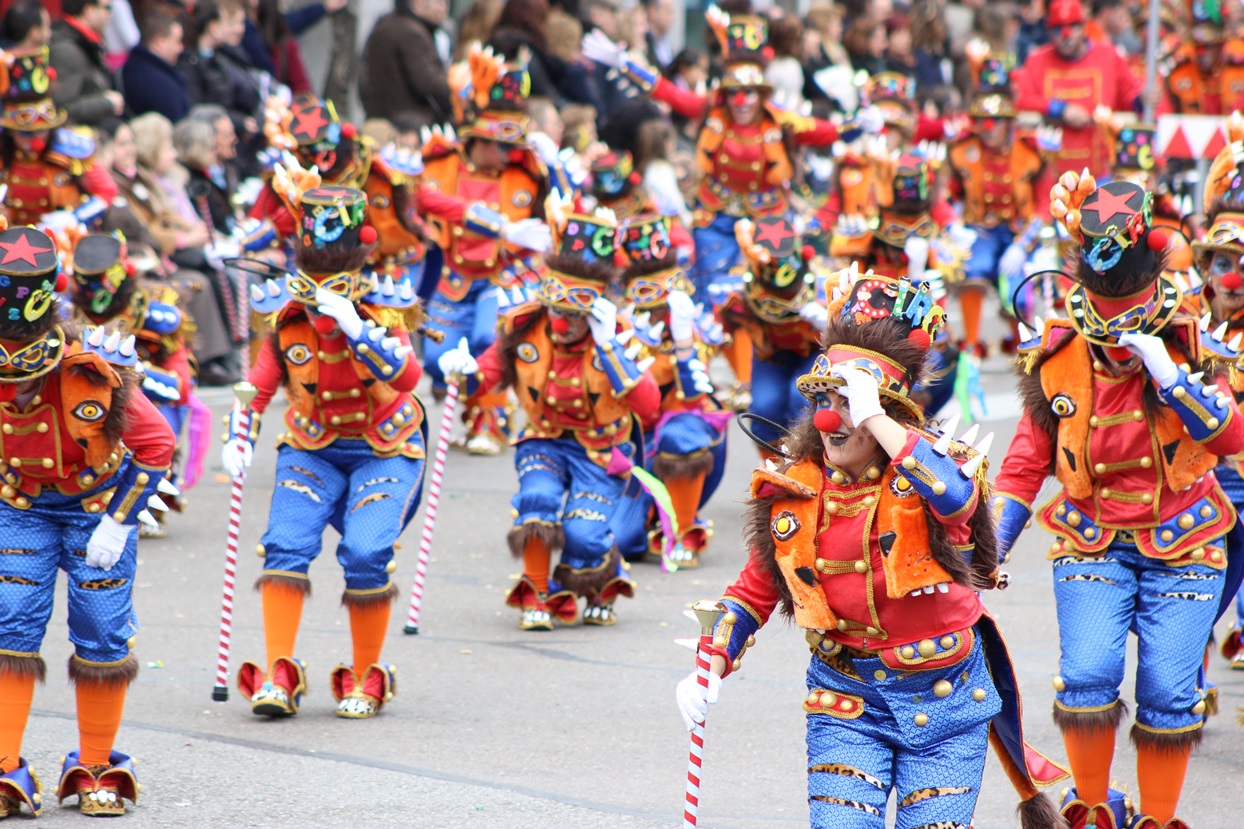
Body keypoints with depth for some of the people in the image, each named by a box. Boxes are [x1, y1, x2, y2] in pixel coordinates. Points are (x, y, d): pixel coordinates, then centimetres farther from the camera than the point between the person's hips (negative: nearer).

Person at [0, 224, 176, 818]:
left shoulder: (92, 369, -28)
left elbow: (157, 444, -18)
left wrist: (118, 523, -18)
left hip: (98, 503, -2)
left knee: (101, 635, -1)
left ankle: (96, 769, 15)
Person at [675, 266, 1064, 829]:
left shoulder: (927, 470, -11)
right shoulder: (793, 489, 0)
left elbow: (956, 496, -38)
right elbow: (753, 593, 12)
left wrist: (873, 417, -34)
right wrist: (711, 670, -3)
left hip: (943, 697, -2)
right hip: (847, 700, 2)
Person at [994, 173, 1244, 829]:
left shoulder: (1188, 350, -8)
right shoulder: (1057, 360, -3)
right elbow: (1027, 461, 6)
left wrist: (1168, 376, -30)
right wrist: (987, 549, 2)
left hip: (1182, 546, -1)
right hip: (1093, 546, 1)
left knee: (1168, 696, -5)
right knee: (1087, 678, -15)